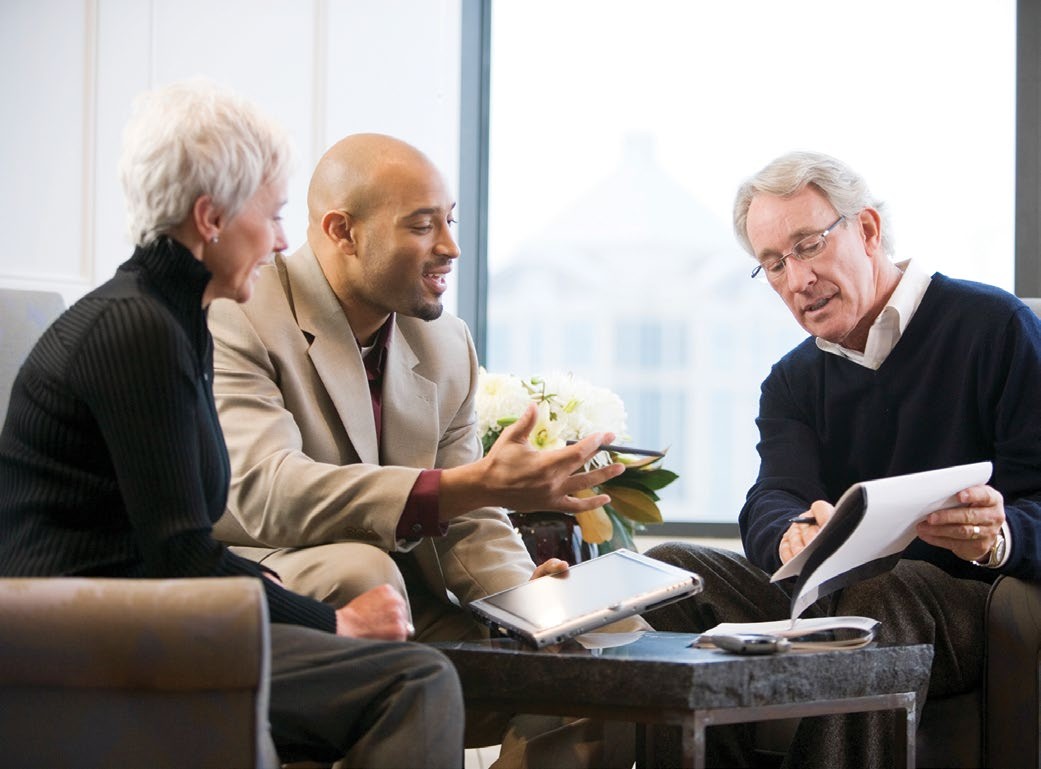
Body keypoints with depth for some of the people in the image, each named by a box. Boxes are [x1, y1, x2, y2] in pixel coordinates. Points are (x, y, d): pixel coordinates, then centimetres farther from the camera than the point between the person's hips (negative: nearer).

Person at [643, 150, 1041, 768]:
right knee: (672, 569, -14)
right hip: (830, 595, 5)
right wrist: (794, 537, -28)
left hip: (967, 601, -5)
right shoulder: (792, 382, 17)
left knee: (876, 593, -37)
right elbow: (771, 506, -2)